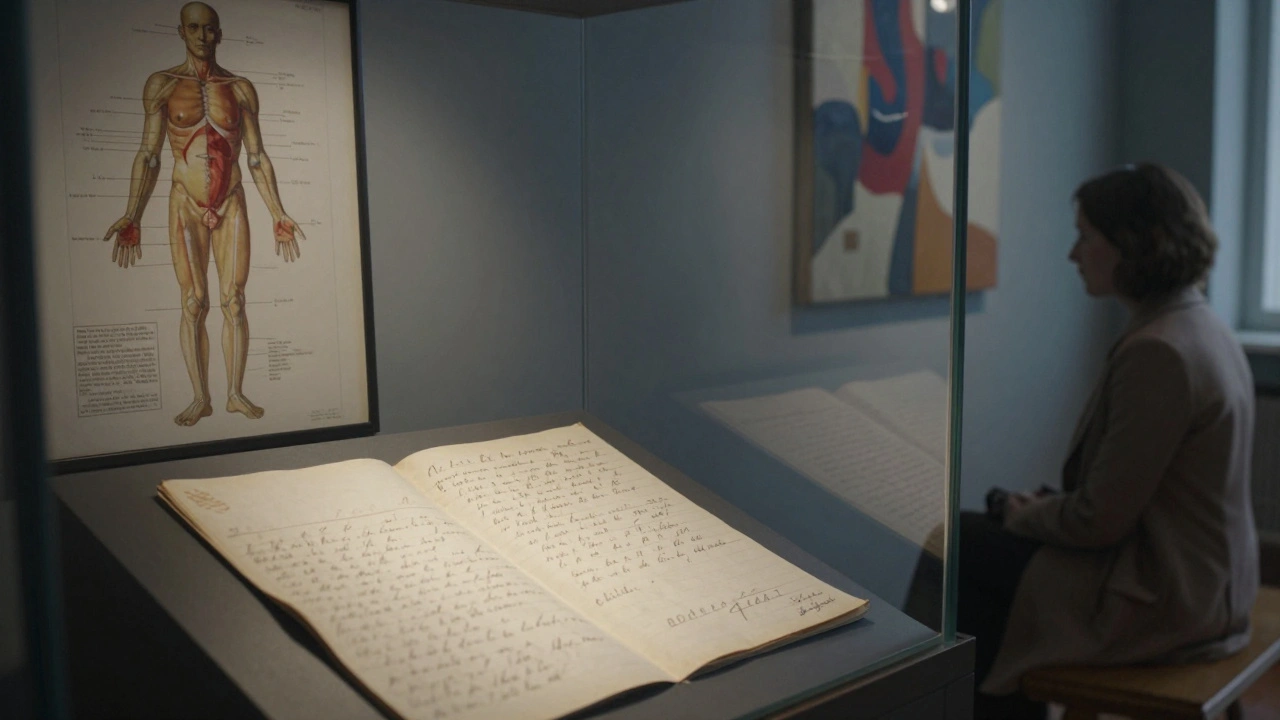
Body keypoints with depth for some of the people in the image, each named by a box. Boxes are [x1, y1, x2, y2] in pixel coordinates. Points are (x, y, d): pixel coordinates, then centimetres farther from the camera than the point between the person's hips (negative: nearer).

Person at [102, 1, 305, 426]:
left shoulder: (241, 89, 6)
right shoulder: (161, 84, 2)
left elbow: (258, 158, 8)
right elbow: (148, 156, -1)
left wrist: (279, 216, 3)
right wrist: (131, 218, -10)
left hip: (232, 206, 1)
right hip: (186, 207, -1)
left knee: (234, 302, 0)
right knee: (193, 304, -1)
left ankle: (236, 394, 8)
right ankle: (200, 399, 5)